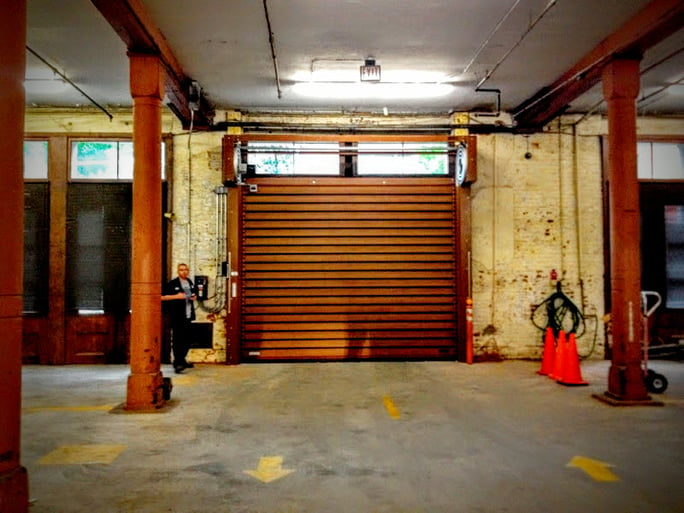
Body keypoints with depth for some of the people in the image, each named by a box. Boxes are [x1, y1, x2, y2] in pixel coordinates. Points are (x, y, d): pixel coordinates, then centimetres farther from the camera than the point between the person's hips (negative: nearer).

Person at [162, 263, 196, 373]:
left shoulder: (190, 283, 13)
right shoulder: (172, 284, -6)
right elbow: (162, 297, -10)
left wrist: (194, 297, 6)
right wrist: (176, 296, -18)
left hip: (188, 316, 7)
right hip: (177, 317, -7)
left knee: (187, 340, 13)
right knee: (177, 340, -8)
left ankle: (182, 360, 27)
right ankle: (177, 364, -6)